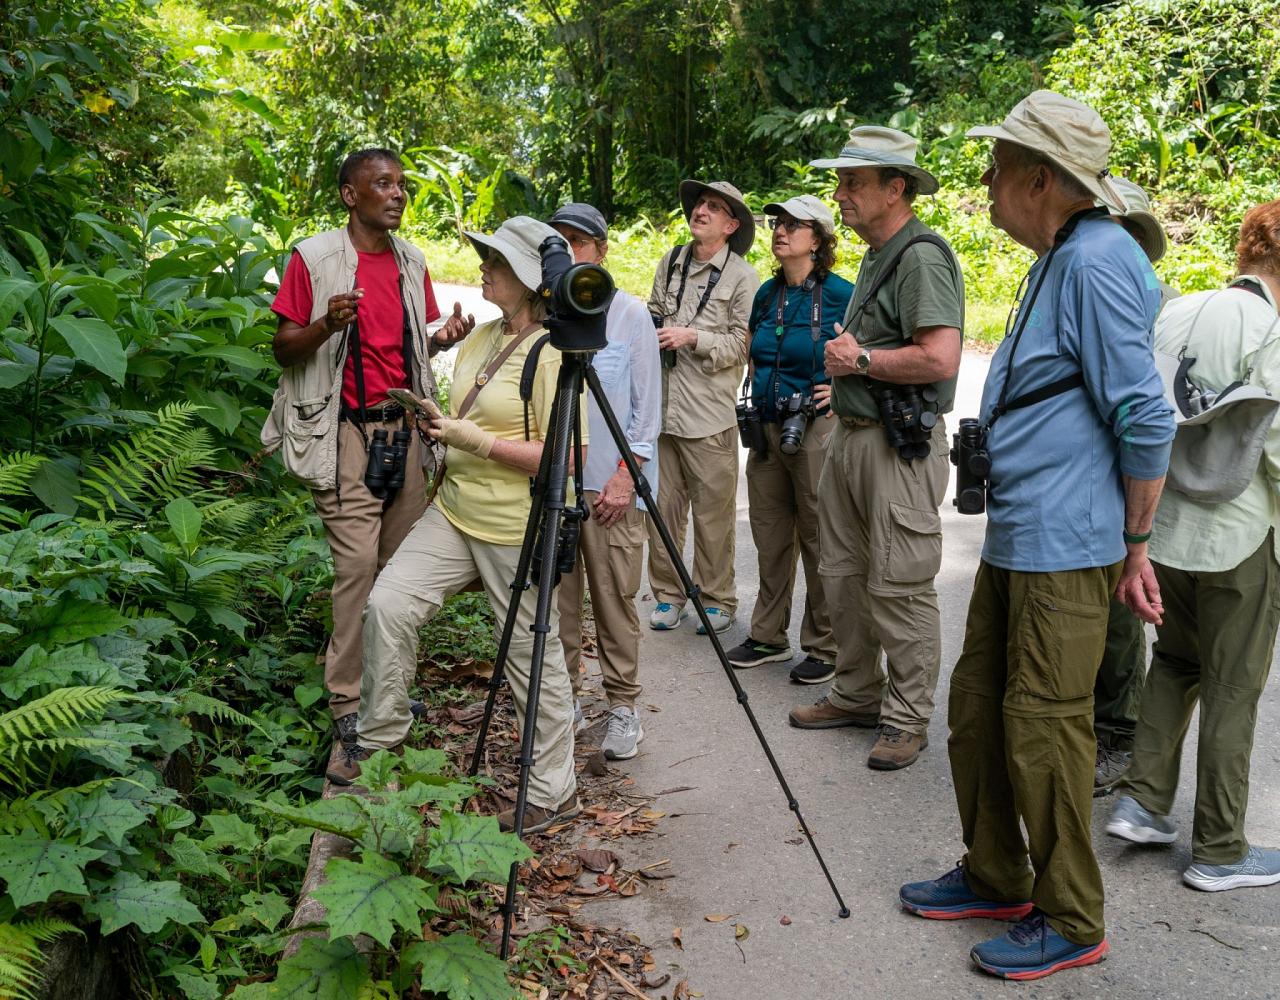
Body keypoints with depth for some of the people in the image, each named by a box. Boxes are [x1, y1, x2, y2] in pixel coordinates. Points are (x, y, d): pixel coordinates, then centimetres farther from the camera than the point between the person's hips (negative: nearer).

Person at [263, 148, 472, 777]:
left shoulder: (412, 262, 13)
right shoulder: (315, 258, -4)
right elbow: (283, 349, -3)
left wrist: (444, 338, -1)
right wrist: (325, 325, -23)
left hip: (405, 425, 6)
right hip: (345, 430, -6)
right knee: (357, 565, -9)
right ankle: (347, 706, 1)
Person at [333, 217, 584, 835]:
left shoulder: (554, 353, -15)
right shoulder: (480, 338, 11)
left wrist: (479, 441, -20)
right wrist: (433, 419, 0)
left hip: (516, 528, -7)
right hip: (454, 511, 8)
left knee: (534, 656, 3)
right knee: (387, 603, -5)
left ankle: (554, 791, 19)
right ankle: (379, 737, 15)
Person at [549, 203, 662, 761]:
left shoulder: (630, 315, 1)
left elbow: (647, 405, 0)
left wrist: (625, 476, -7)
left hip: (610, 483, -3)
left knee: (615, 600, 0)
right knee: (557, 599, 6)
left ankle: (623, 707, 11)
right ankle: (565, 699, 19)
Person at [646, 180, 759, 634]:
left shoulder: (743, 277, -2)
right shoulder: (670, 262, 14)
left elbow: (743, 344, -7)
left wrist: (692, 337, -17)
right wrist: (649, 326, 7)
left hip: (709, 414, -5)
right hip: (660, 406, 5)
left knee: (713, 513, 2)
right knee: (663, 507, 8)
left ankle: (717, 600, 15)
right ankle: (667, 594, 21)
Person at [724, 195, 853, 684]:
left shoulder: (840, 294, -10)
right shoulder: (767, 293, 10)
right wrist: (757, 392, 14)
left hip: (817, 428, -7)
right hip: (767, 426, 7)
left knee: (818, 539, 1)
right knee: (769, 535, 13)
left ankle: (823, 648, 13)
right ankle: (768, 636, 26)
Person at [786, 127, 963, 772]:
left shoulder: (921, 258, -15)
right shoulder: (875, 257, 17)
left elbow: (940, 358, -26)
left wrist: (860, 359, -15)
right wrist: (848, 360, 9)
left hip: (901, 446, -10)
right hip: (850, 436, 10)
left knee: (898, 588, -3)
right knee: (841, 575, 15)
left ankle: (907, 719, 10)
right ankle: (857, 694, 29)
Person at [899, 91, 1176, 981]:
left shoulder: (1095, 261, -16)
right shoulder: (1055, 262, 15)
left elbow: (1145, 418, -18)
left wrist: (1136, 546, -12)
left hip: (1065, 548, -10)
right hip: (1015, 538, 10)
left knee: (1043, 725, -1)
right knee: (977, 701, 16)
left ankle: (1072, 922, 15)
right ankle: (997, 876, 31)